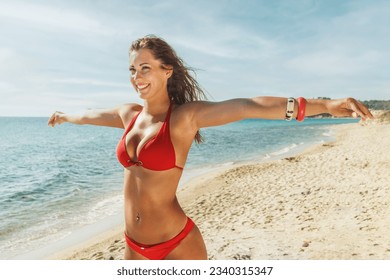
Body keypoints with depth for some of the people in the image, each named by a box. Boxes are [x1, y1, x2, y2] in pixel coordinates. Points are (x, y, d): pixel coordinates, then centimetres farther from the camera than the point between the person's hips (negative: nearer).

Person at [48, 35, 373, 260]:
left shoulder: (185, 115, -15)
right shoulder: (129, 114, 2)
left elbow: (246, 106, -30)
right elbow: (90, 115, 23)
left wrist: (325, 105, -40)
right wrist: (64, 116, 43)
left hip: (177, 244, -6)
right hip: (134, 246, 6)